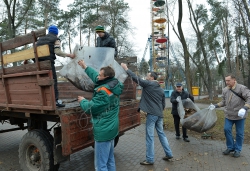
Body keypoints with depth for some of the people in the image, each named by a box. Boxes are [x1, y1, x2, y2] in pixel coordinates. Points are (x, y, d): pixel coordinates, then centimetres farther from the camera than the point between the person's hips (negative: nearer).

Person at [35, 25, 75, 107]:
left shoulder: (40, 38, 25)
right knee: (53, 80, -2)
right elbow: (57, 51, -5)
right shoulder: (56, 39, 9)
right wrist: (69, 55, 2)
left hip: (38, 61, 6)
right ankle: (55, 100, -8)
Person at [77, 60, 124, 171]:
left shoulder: (103, 92, -25)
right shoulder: (113, 86, 2)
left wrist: (82, 101, 3)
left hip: (104, 131, -9)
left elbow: (90, 108, -18)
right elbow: (97, 78, 16)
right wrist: (85, 67, 24)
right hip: (111, 129, 10)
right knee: (110, 160, 22)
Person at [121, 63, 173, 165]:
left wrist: (126, 69, 3)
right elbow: (163, 104, 19)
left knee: (150, 136, -1)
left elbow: (136, 78, -6)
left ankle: (150, 159, 6)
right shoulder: (161, 89, 17)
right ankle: (169, 154, 25)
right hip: (160, 115, 8)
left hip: (152, 114, -8)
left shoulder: (147, 84, -5)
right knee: (161, 134, 19)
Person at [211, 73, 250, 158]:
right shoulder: (225, 90, 3)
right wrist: (215, 105, 1)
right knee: (227, 130, 2)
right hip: (229, 115, 4)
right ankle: (230, 147, 21)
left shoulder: (242, 88, -14)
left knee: (239, 133, 8)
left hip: (239, 115, -4)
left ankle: (237, 149, 24)